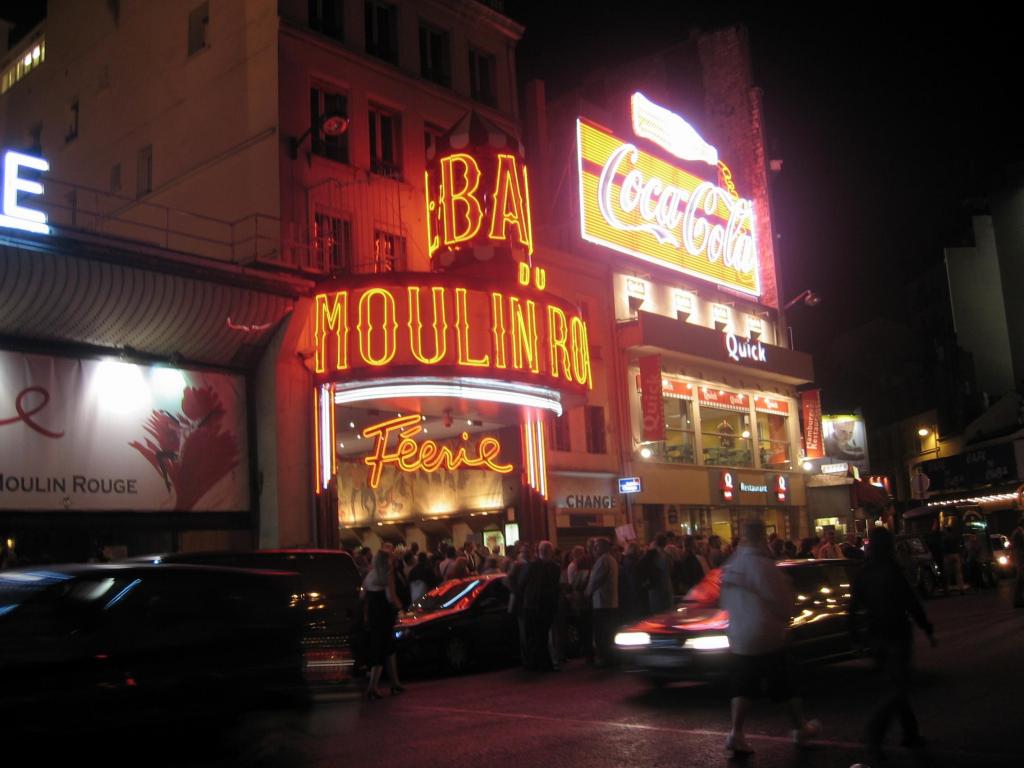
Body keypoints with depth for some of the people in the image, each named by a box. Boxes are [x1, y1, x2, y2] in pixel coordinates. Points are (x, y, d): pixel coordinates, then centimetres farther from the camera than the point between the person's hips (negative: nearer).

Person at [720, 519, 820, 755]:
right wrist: (785, 616, 8)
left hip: (739, 637, 6)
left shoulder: (732, 564, 3)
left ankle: (736, 732, 0)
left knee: (743, 687, 8)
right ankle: (801, 728, 24)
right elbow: (781, 600, -13)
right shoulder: (762, 564, -20)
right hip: (766, 638, -6)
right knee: (785, 686, 10)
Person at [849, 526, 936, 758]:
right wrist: (928, 629, -5)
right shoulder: (892, 571, -14)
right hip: (896, 634, -6)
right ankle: (875, 731, -18)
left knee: (896, 684, 17)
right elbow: (911, 604, -13)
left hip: (875, 636, 6)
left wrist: (855, 634, 13)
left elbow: (854, 608, 6)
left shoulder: (861, 574, 4)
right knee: (899, 685, -3)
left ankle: (910, 733, 22)